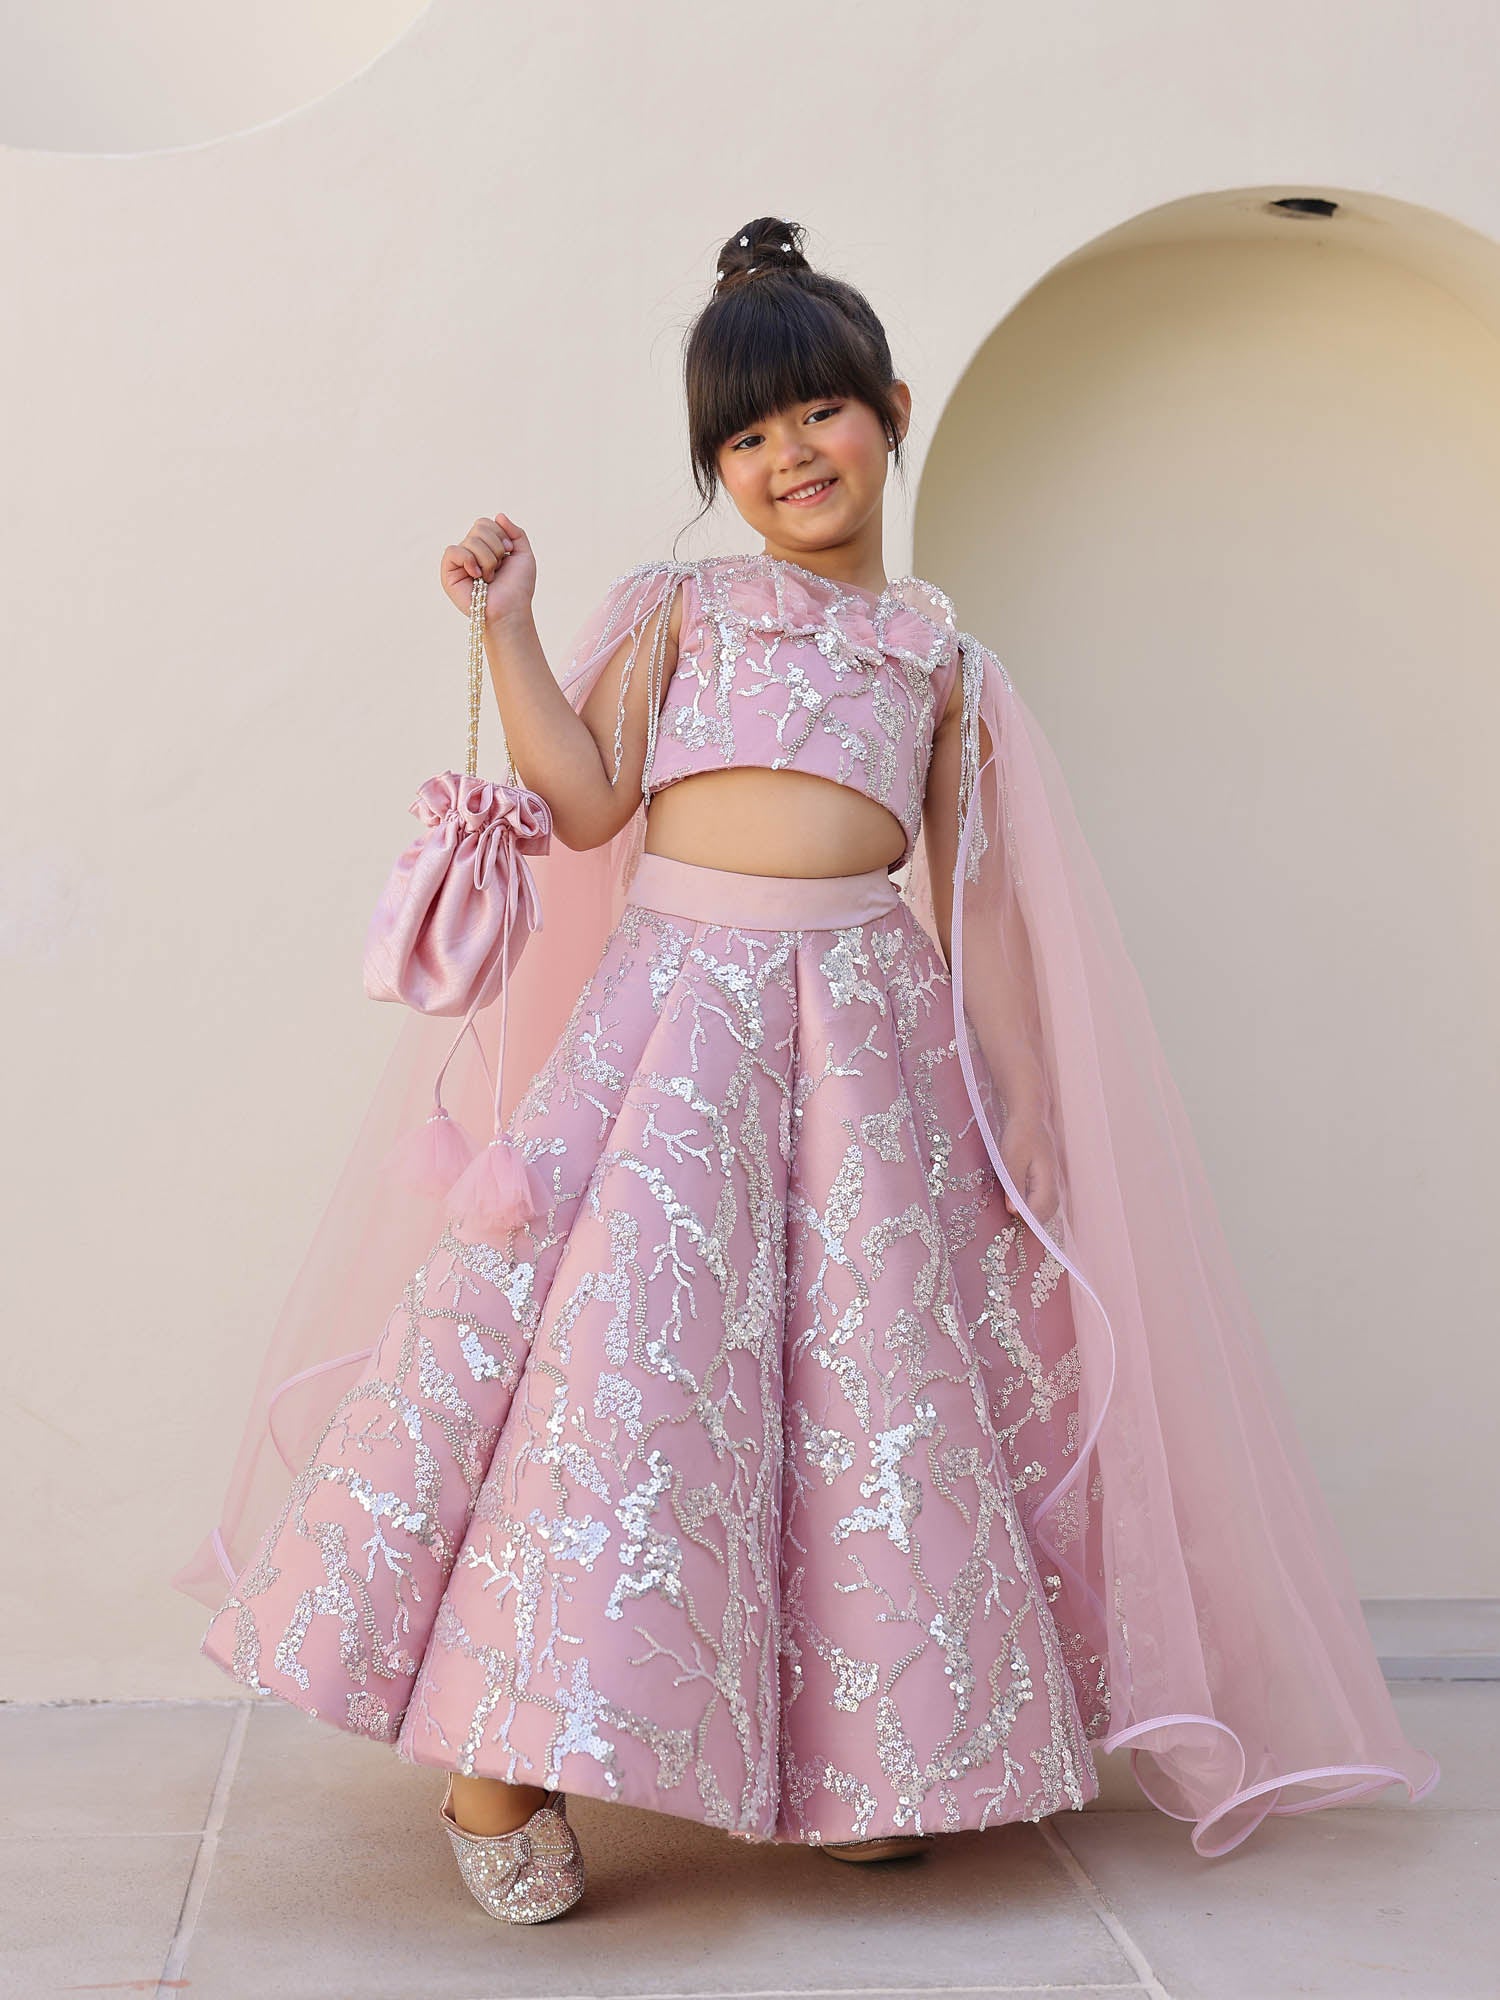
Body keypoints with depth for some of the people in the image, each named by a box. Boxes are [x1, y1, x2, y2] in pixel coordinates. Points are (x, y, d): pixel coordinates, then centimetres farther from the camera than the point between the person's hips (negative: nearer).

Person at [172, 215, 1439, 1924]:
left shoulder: (940, 654, 17)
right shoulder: (677, 606, 13)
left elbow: (960, 899, 17)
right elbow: (587, 802, 2)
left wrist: (988, 1078, 11)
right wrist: (508, 626, -3)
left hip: (862, 1017, 2)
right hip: (678, 993, -2)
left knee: (874, 1349, -1)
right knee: (624, 1319, -13)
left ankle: (862, 1756, 16)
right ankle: (502, 1769, -4)